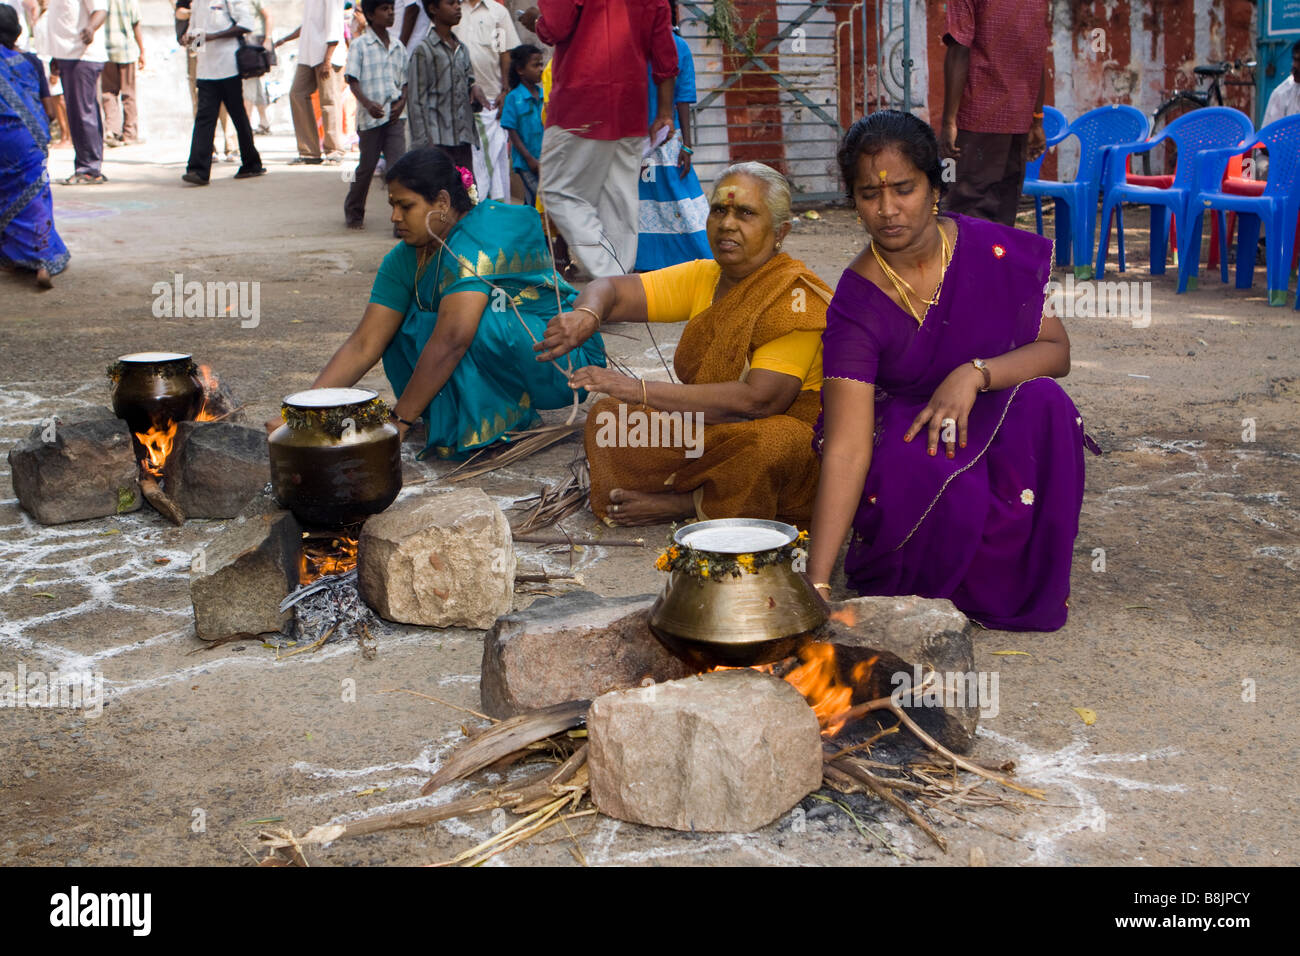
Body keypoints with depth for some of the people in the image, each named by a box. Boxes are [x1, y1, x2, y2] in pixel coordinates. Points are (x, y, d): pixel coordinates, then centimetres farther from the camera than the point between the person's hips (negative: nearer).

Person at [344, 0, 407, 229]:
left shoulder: (398, 45, 11)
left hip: (394, 115, 3)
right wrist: (367, 104, -24)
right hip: (370, 115, -3)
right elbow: (352, 80, -8)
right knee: (367, 166, 7)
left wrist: (402, 102, -3)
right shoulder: (360, 45, -2)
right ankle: (353, 213, 28)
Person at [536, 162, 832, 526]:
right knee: (607, 416, -1)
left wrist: (640, 390, -30)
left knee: (769, 442, -39)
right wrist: (585, 315, -25)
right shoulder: (703, 277, 5)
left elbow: (758, 399, -28)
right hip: (709, 432, 6)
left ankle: (685, 503, -12)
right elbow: (612, 290, 3)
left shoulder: (796, 296, -18)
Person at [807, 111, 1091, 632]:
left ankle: (1011, 590, -12)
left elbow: (1056, 351, -6)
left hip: (1002, 432, 3)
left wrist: (975, 373, -29)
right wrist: (816, 583, -37)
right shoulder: (857, 304, -21)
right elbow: (846, 449, -28)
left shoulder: (994, 251, -13)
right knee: (918, 482, -37)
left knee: (1043, 403, -30)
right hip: (905, 438, -2)